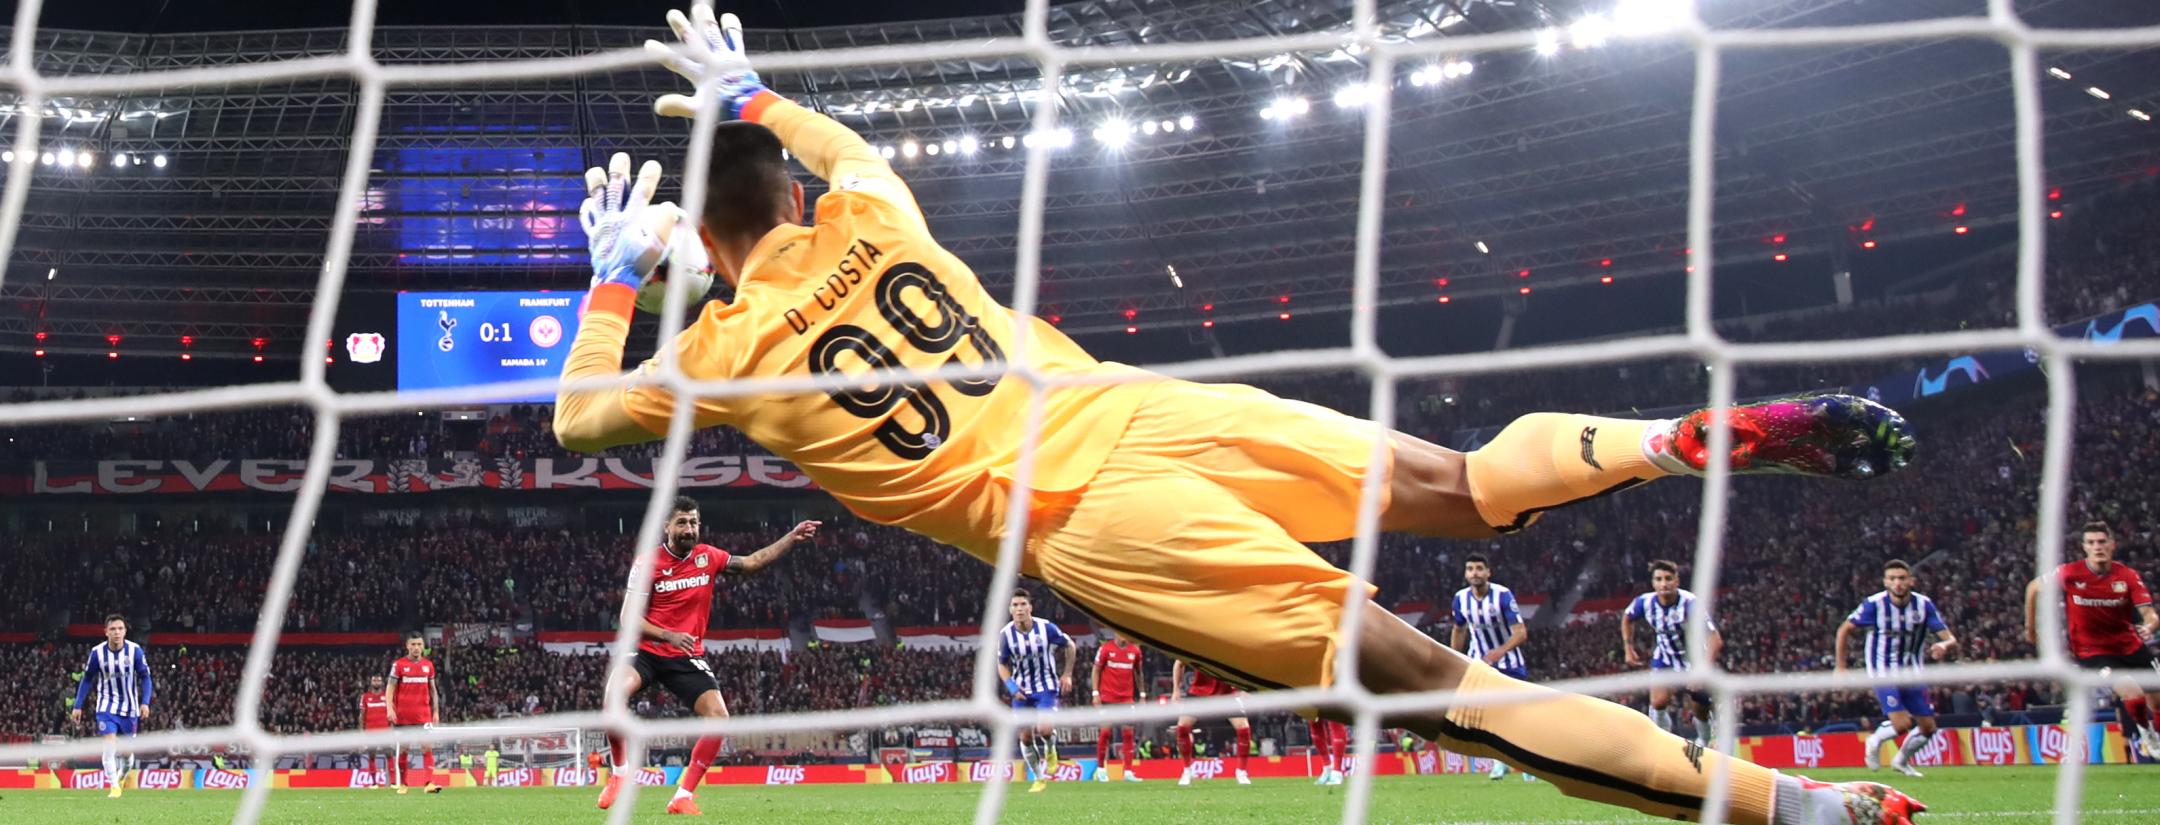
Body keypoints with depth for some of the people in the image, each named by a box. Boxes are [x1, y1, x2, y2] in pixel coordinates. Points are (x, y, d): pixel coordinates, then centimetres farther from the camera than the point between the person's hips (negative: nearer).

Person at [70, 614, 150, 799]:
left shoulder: (135, 650, -10)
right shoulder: (97, 652, -8)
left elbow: (145, 677, -3)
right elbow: (87, 679, 4)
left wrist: (145, 702, -16)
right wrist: (78, 706, 2)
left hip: (129, 707, 1)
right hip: (107, 706, -1)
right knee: (110, 746, -17)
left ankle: (122, 776, 38)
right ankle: (113, 787, -13)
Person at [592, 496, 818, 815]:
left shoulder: (708, 557, 2)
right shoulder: (648, 563, -10)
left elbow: (753, 562, 14)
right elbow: (628, 617, -12)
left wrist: (792, 538, 5)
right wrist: (668, 636, -25)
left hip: (688, 657, 4)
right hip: (647, 650, -4)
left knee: (719, 717, -15)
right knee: (617, 689, -34)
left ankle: (683, 797, -3)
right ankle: (618, 776, -17)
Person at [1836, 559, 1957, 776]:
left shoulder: (1924, 605, -10)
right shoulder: (1875, 604, -16)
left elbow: (1952, 641, -13)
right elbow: (1844, 630, -3)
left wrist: (1944, 646, -38)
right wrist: (1840, 667, -6)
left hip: (1911, 674, 4)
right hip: (1883, 674, -4)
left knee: (1928, 728, 5)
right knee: (1902, 724, -20)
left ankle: (1902, 760, 34)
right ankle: (1876, 740, 14)